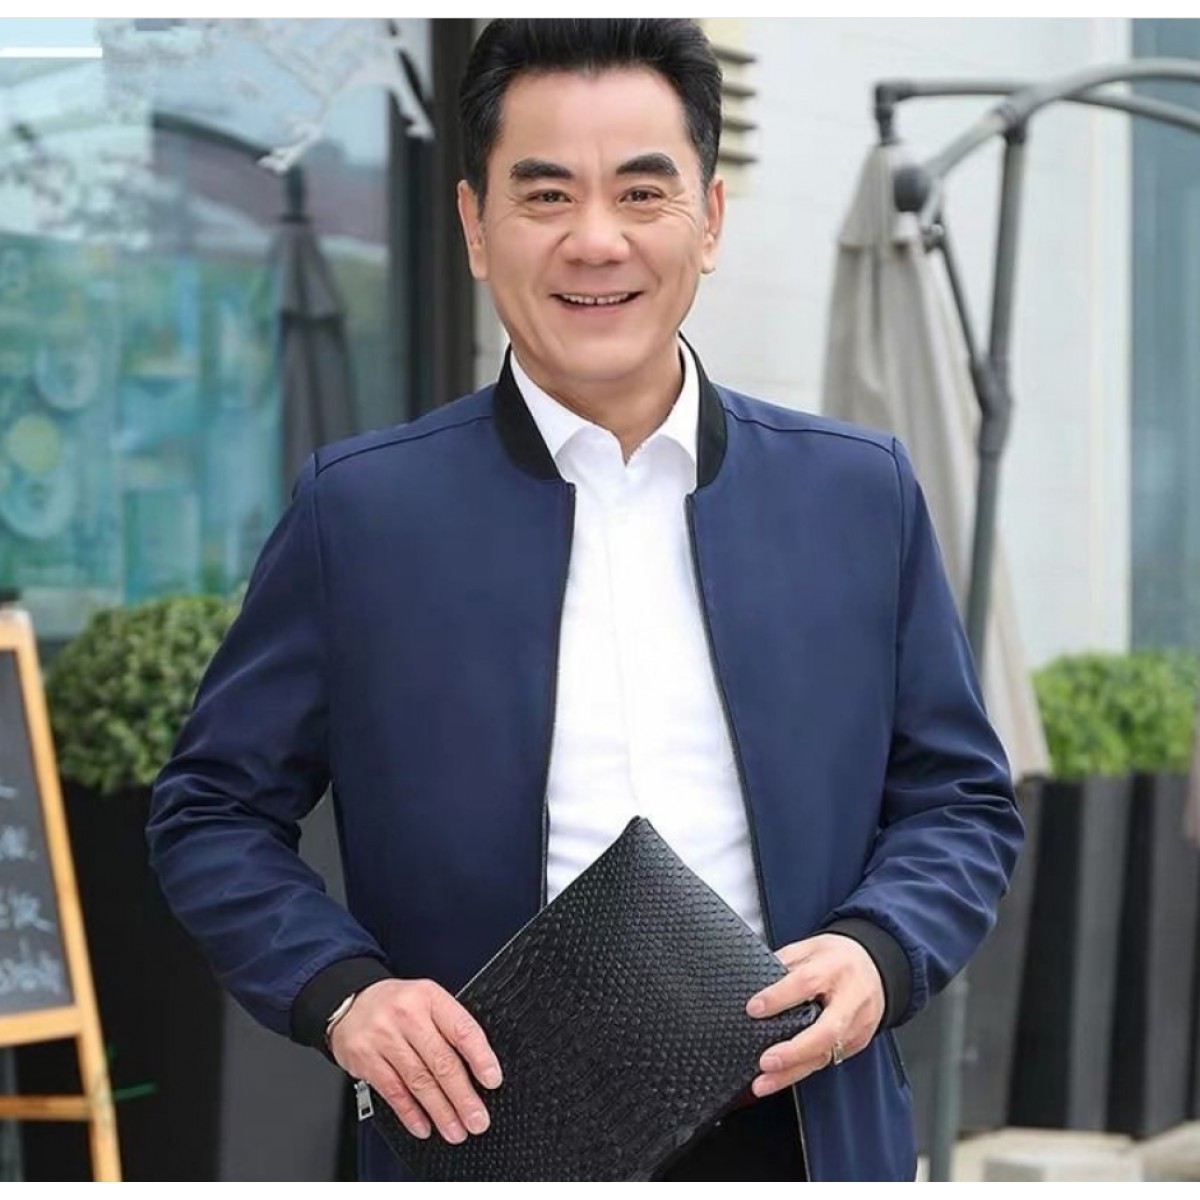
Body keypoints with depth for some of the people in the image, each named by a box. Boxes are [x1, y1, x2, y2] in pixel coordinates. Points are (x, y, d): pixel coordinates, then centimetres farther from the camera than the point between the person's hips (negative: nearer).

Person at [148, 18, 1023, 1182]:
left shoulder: (858, 493, 4)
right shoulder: (360, 510, -1)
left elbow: (961, 799, 9)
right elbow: (214, 813, 3)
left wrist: (878, 952, -10)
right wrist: (340, 990, -14)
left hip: (796, 1130, 2)